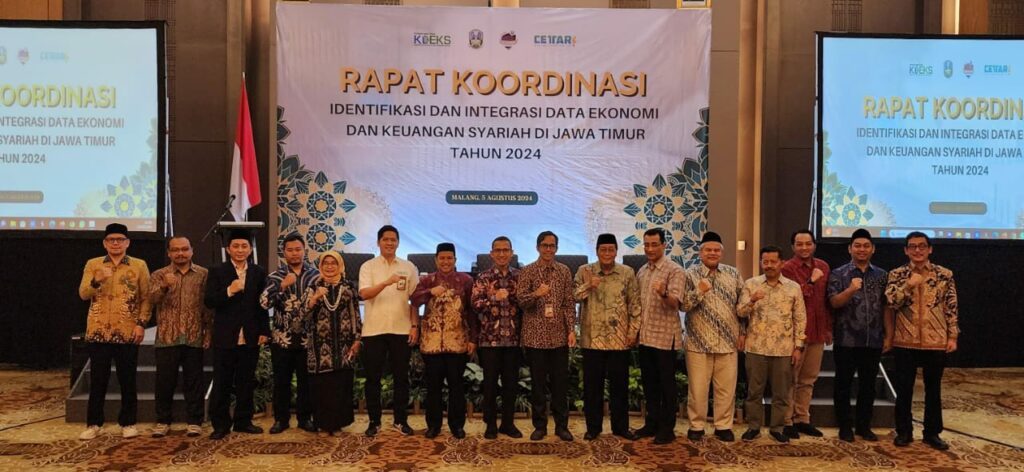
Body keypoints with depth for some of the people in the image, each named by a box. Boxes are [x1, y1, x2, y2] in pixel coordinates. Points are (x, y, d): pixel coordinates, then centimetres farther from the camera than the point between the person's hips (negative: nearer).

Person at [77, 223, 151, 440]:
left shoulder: (139, 265, 3)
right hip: (98, 332, 1)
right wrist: (97, 280, -21)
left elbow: (146, 298, 3)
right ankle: (93, 424, 17)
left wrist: (141, 323, -7)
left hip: (128, 332, -1)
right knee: (97, 380, 6)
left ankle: (128, 423, 15)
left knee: (127, 380, 5)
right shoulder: (92, 264, 8)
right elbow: (83, 294, -2)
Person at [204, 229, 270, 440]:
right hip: (225, 336, -2)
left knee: (246, 382, 10)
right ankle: (221, 424, 14)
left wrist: (264, 331, 1)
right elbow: (209, 301, -7)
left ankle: (243, 420, 22)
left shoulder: (259, 273, 7)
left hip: (251, 337, 2)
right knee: (222, 383, 4)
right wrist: (229, 291, -22)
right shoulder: (217, 272, 1)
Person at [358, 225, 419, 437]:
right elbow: (364, 293, -14)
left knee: (401, 377, 7)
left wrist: (415, 326, -1)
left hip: (401, 330, 1)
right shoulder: (368, 266, 2)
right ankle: (374, 421, 16)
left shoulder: (409, 267, 7)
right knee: (373, 378, 5)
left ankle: (401, 420, 18)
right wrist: (386, 282, -29)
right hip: (374, 330, -1)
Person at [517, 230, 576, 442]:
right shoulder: (527, 272, -1)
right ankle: (540, 425, 16)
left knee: (560, 382, 6)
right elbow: (520, 301, -8)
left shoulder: (564, 271, 5)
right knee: (538, 383, 6)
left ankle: (562, 425, 17)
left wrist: (572, 330, -3)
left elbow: (569, 303, 5)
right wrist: (536, 294, -28)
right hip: (535, 336, -2)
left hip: (559, 336, 2)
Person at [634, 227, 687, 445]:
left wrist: (663, 294, -41)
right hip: (645, 336, 6)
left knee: (666, 384, 3)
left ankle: (667, 428, 12)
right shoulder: (641, 272, 11)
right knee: (649, 382, 13)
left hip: (665, 336, -6)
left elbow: (675, 302, -21)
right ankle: (652, 423, 24)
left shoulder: (674, 271, -9)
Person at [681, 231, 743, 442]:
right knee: (697, 388, 4)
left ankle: (723, 426, 21)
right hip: (699, 342, -2)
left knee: (726, 388, 8)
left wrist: (743, 332, 7)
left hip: (728, 342, 3)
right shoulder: (690, 274, -1)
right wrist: (699, 291, -22)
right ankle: (696, 426, 17)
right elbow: (682, 305, -8)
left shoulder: (733, 274, 8)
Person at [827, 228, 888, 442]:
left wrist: (889, 335, 5)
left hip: (873, 341, 3)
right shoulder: (838, 274, -2)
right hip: (846, 341, -3)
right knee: (843, 384, 4)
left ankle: (864, 426, 23)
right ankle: (845, 427, 15)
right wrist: (851, 290, -29)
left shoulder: (882, 275, 9)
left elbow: (886, 307, 10)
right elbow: (834, 302, -12)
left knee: (868, 385, 11)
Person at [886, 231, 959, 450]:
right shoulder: (897, 274, 1)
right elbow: (891, 302, -10)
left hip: (936, 341, 1)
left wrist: (952, 336, -1)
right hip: (905, 341, 0)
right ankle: (904, 432, 17)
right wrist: (909, 285, -20)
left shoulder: (944, 274, 2)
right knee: (904, 389, 5)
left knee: (933, 389, 10)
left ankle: (932, 433, 22)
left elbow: (951, 307, 3)